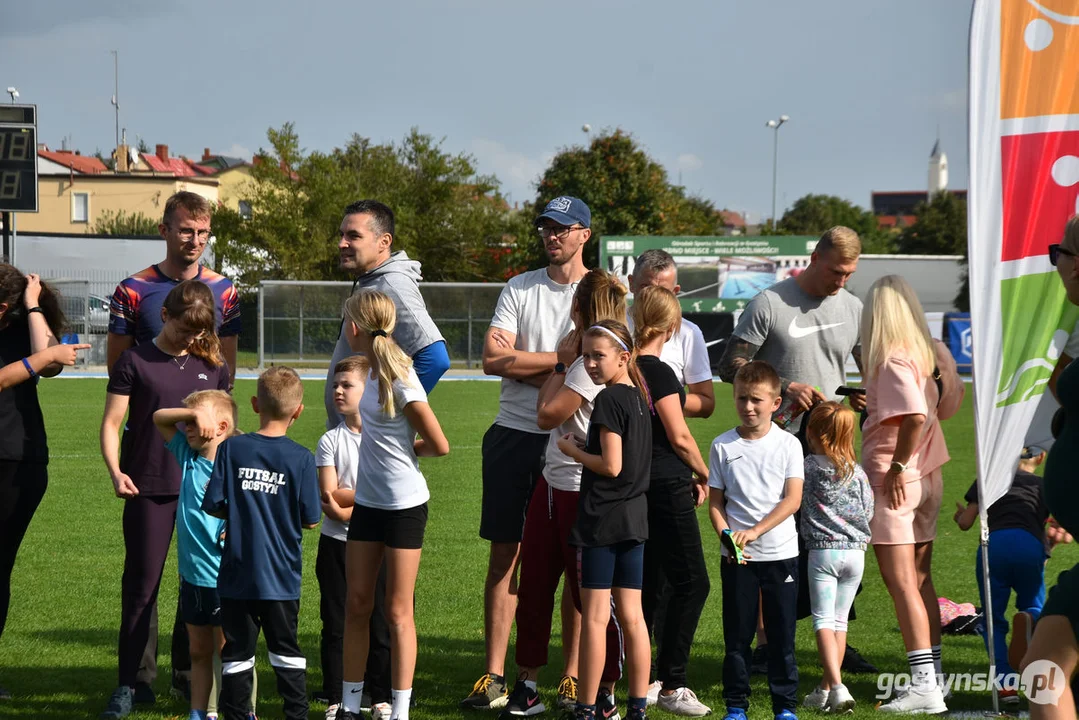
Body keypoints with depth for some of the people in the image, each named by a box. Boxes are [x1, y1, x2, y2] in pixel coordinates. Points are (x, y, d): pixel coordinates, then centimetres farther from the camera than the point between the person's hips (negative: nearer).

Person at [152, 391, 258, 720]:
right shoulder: (188, 457, 6)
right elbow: (160, 417, 9)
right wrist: (193, 412, -7)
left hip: (223, 578, -7)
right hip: (192, 576, 7)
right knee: (199, 652, 15)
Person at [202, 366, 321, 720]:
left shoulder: (231, 448, -6)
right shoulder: (302, 458, -8)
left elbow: (212, 505, -5)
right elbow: (309, 519, -5)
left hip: (237, 574, 0)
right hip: (282, 575, 0)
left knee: (237, 650, 8)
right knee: (286, 651, 12)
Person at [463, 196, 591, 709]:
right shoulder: (519, 289, 9)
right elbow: (493, 360, -4)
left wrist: (521, 363, -11)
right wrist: (563, 359, -8)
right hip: (514, 436, 2)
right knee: (504, 555, 1)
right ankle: (494, 676, 3)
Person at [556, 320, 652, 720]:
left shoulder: (608, 400, -14)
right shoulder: (638, 397, 12)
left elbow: (611, 465, -18)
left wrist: (572, 450, -5)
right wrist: (588, 446, 13)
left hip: (603, 518, -8)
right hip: (635, 517, 8)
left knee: (594, 617, -4)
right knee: (631, 616, 9)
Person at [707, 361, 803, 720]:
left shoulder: (788, 445, -2)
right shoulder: (722, 446, 2)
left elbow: (793, 499, -8)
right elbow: (715, 501, 4)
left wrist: (754, 531, -19)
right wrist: (727, 537, -14)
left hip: (780, 552, -1)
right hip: (736, 556, 1)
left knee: (781, 633, 4)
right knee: (737, 633, 5)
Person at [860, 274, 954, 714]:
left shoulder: (892, 360, -16)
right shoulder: (921, 354, 8)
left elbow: (916, 416, -28)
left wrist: (898, 466, -19)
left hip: (894, 480, -9)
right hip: (926, 476, 9)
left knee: (901, 583, -7)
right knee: (920, 580, 15)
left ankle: (924, 686, -9)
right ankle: (933, 673, 21)